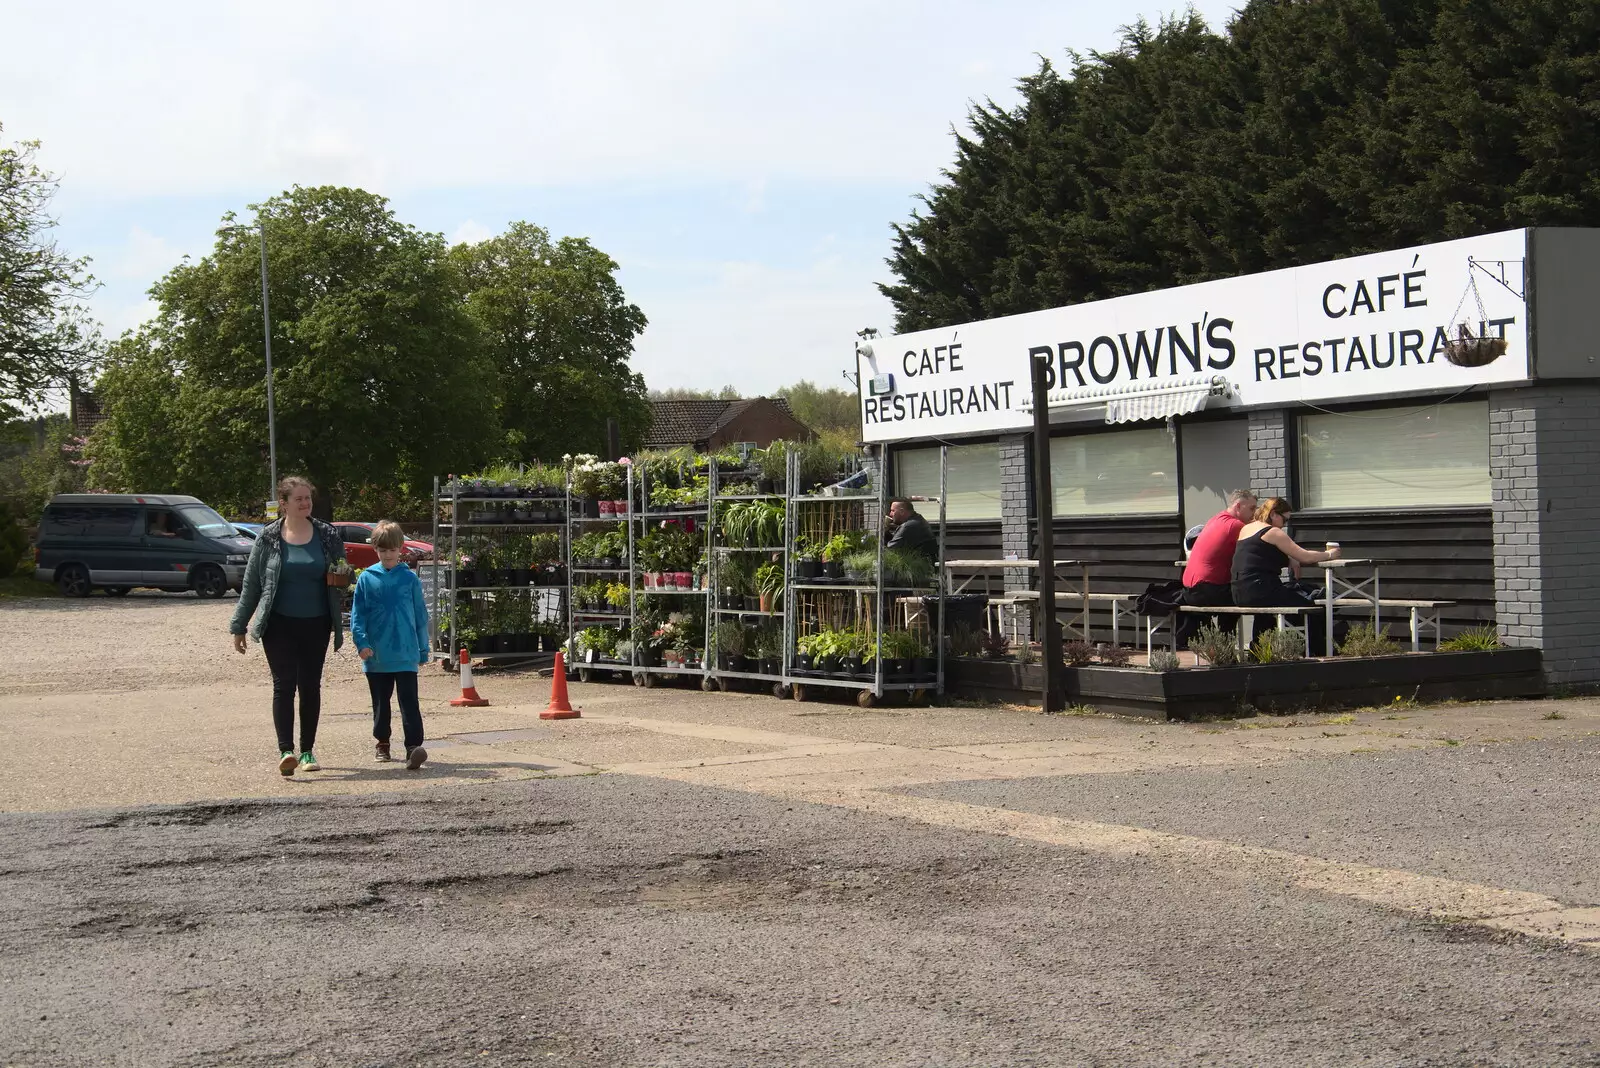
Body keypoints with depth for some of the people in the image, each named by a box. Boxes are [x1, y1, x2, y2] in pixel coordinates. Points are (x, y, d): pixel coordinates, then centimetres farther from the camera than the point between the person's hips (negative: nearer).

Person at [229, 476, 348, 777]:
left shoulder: (327, 536, 4)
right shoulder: (268, 539, 0)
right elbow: (251, 585, 5)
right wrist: (238, 627, 5)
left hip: (316, 625, 2)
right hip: (279, 625, -2)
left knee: (310, 686, 7)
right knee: (284, 684, -11)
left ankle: (307, 751, 17)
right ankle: (286, 751, -18)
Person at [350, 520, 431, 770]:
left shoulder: (410, 578, 1)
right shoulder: (367, 578, 1)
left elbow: (420, 616, 7)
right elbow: (357, 614, 2)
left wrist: (423, 650, 8)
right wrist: (361, 642, -11)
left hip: (406, 655, -2)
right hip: (376, 656, 2)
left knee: (409, 702, -10)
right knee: (380, 702, 16)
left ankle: (414, 746, -15)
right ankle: (382, 742, 30)